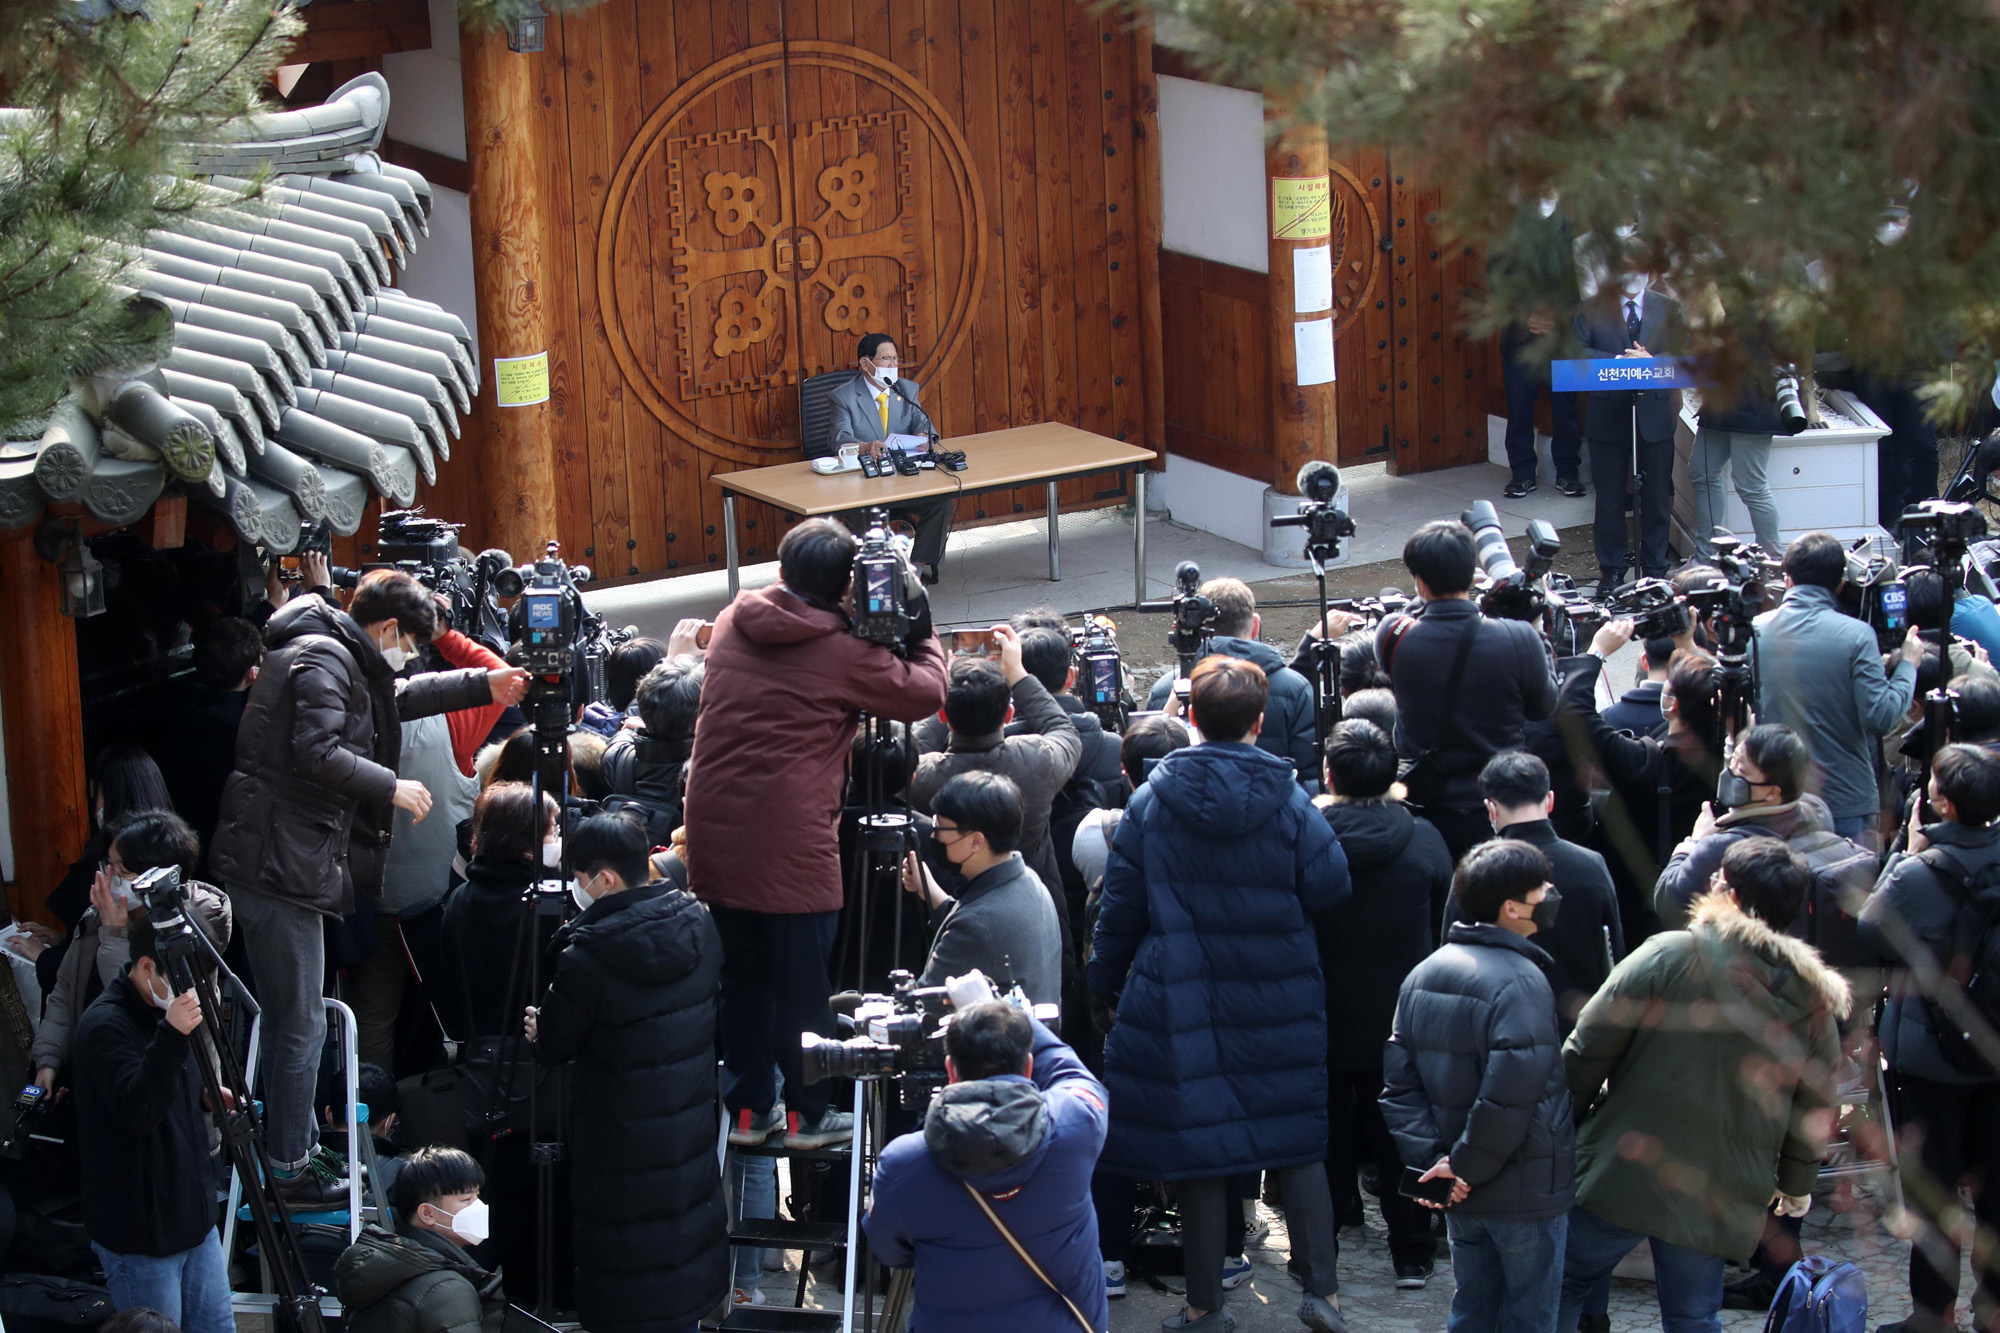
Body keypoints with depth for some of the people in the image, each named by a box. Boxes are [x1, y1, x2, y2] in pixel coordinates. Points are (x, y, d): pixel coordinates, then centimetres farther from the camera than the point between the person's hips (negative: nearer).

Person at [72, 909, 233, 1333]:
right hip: (141, 1233, -8)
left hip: (194, 1217, 8)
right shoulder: (104, 1026, -20)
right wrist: (171, 1037, -44)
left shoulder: (165, 1010, 7)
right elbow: (139, 1112, -32)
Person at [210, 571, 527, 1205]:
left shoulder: (343, 660, 18)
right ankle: (289, 1174, 2)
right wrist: (392, 787, -14)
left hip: (290, 862, 11)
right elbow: (318, 751, -26)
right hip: (280, 862, -11)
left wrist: (483, 686, 35)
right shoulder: (322, 659, -14)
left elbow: (395, 697, 35)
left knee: (293, 1021, 19)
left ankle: (298, 1149, 29)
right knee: (301, 1025, -4)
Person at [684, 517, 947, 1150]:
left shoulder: (732, 622, 5)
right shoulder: (843, 653, -11)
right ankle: (807, 1114, 17)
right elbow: (926, 693, -3)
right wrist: (923, 635, 11)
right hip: (791, 844, -5)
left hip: (715, 832, 5)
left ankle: (749, 1107, 24)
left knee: (742, 974, 16)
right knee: (802, 984, 8)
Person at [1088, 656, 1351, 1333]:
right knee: (1297, 1139, 10)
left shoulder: (1151, 800, -4)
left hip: (1180, 996, 0)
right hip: (1278, 997, 0)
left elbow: (1121, 903, 1)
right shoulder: (1286, 798, -7)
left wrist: (1104, 981, 13)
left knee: (1199, 1145, 6)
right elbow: (1329, 885, -4)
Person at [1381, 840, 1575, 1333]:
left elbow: (1399, 1083, 2)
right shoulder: (1521, 982, -20)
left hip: (1462, 1200, 7)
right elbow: (1509, 1096, -28)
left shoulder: (1424, 975, 6)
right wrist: (1466, 1169, -17)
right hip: (1526, 1195, -7)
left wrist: (1431, 1159, -5)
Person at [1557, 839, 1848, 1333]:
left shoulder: (1667, 955, -12)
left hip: (1623, 1176, -3)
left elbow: (1588, 1051, -11)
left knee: (1568, 1280, 16)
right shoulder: (1814, 1000, 2)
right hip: (1718, 1203, 3)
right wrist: (1798, 1184, 26)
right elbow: (1813, 1109, 9)